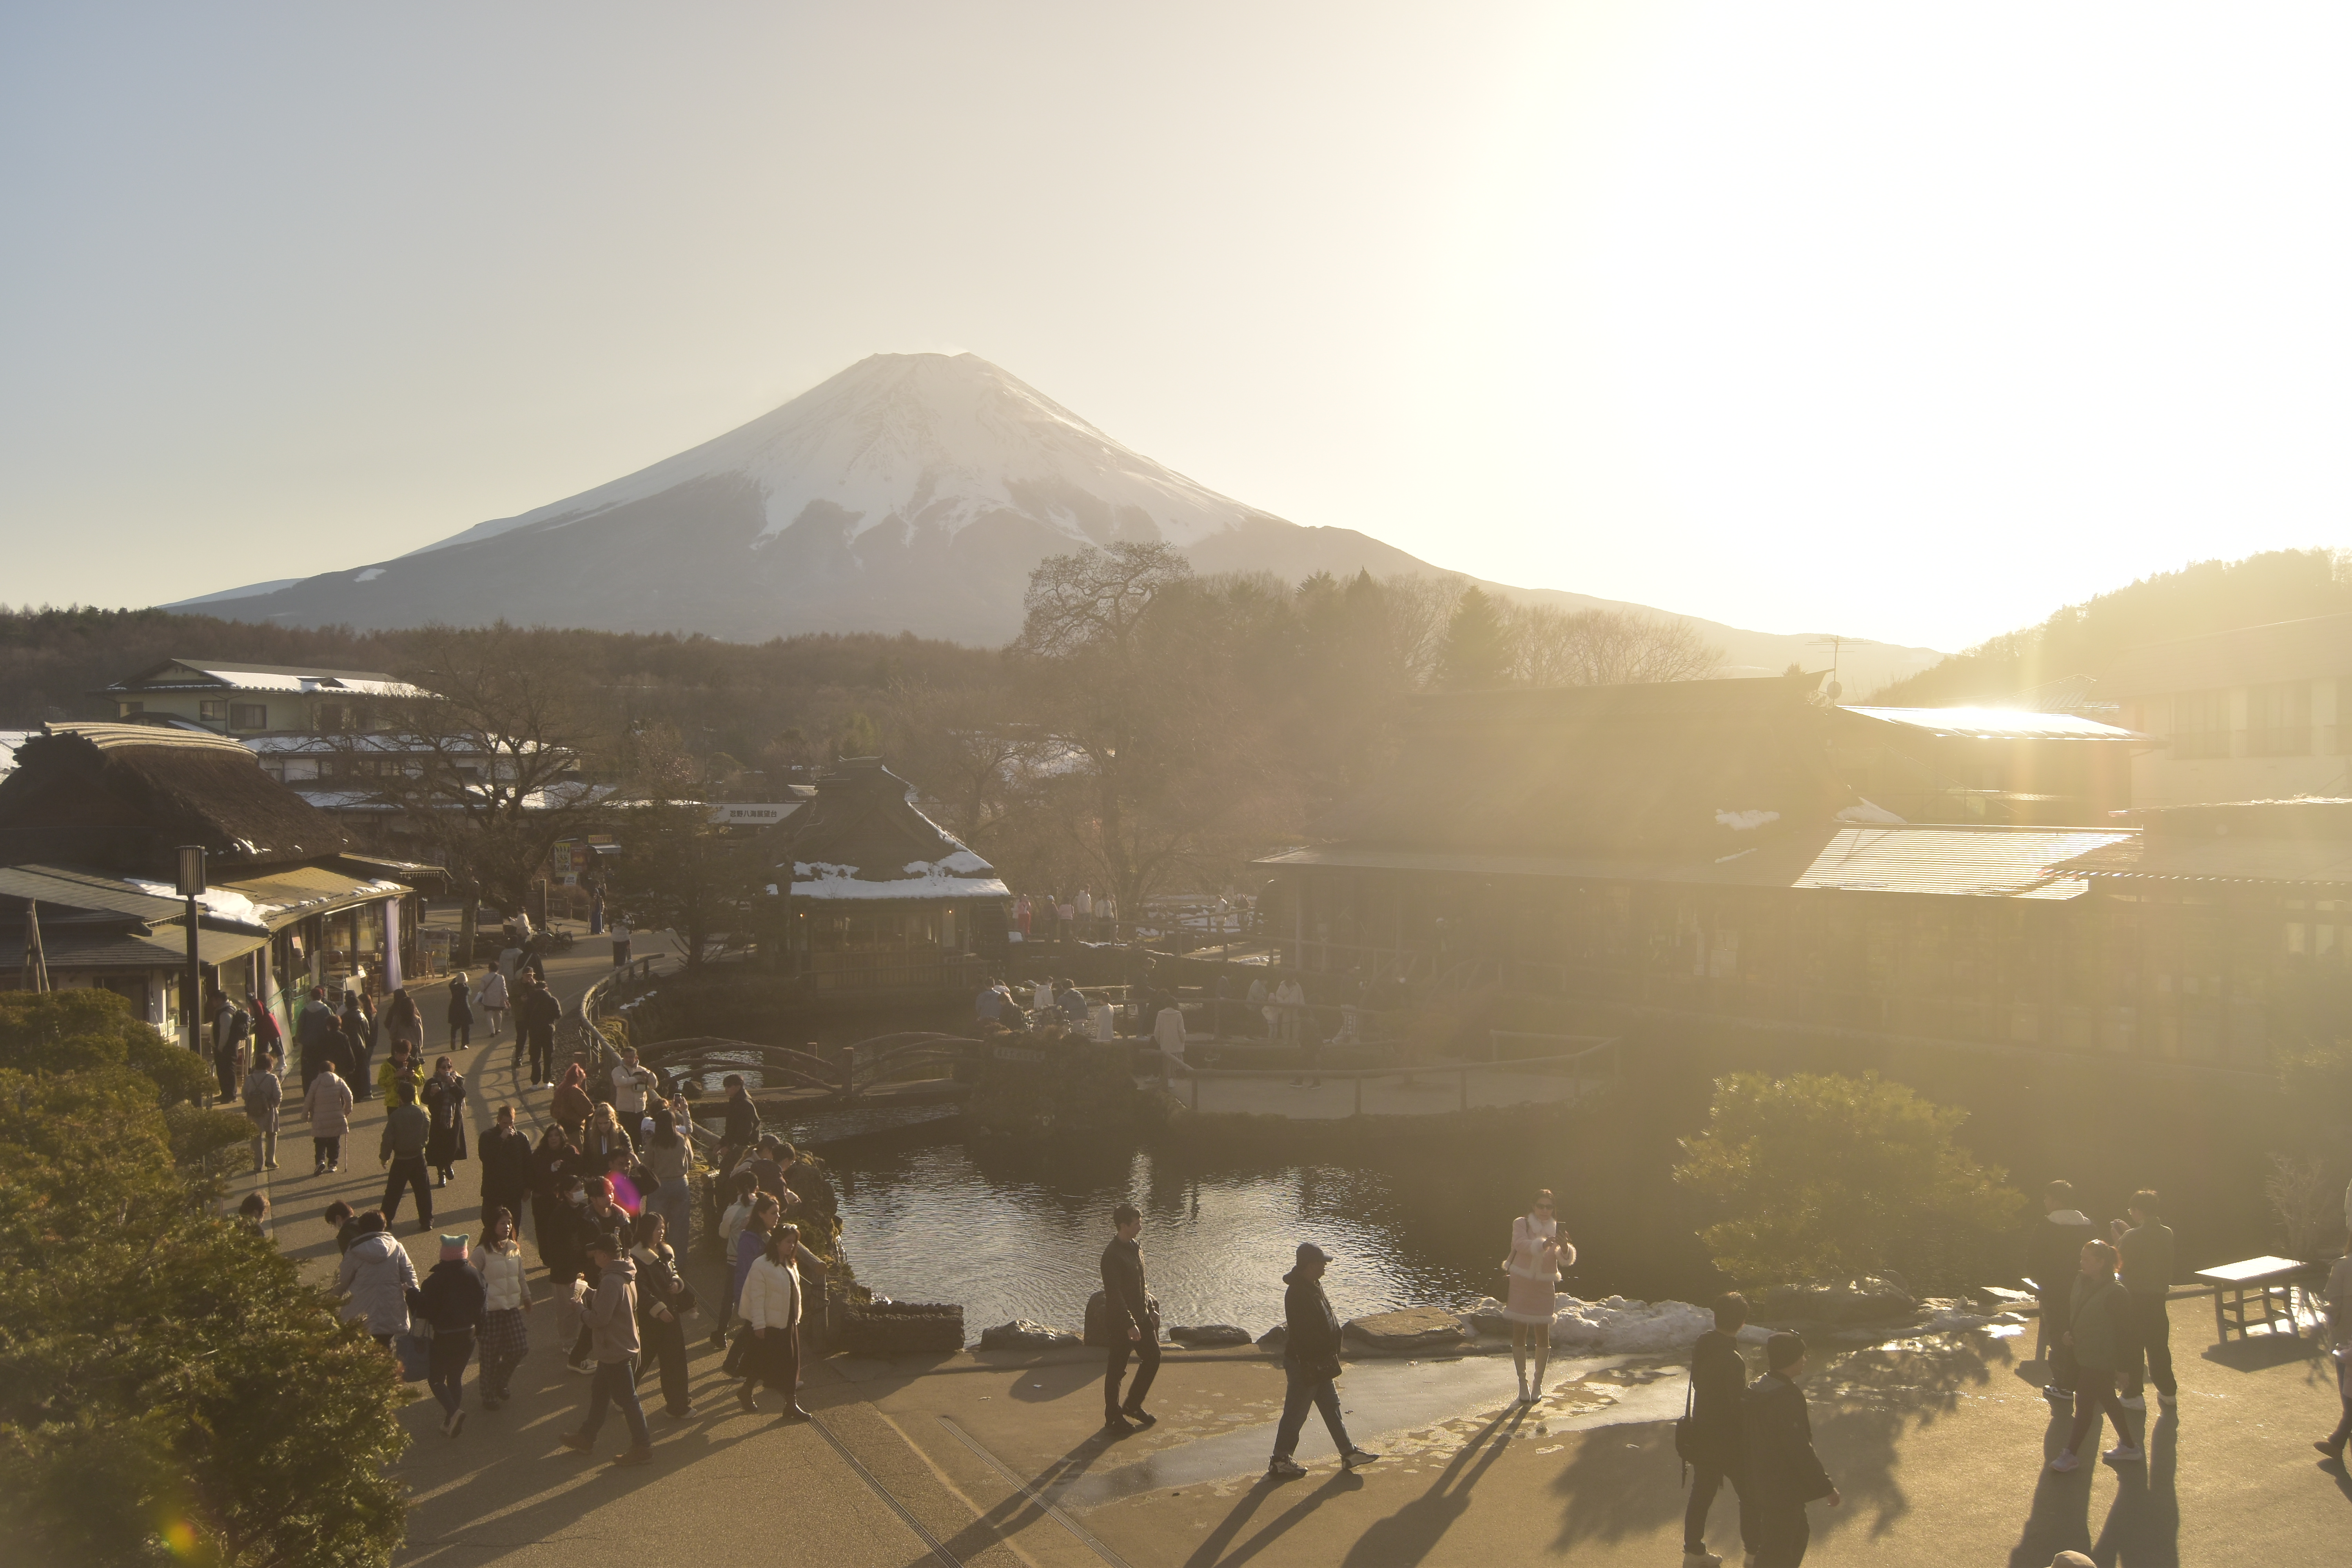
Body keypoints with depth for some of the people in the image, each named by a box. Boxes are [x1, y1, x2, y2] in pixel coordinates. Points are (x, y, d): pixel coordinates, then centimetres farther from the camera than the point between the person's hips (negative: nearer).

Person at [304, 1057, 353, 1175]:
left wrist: (306, 1114, 10)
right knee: (335, 1143, 14)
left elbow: (308, 1100, -3)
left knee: (320, 1143, 6)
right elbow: (348, 1096, -6)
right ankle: (333, 1164, 13)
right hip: (337, 1119, 2)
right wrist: (348, 1110, 7)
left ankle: (320, 1161, -14)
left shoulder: (316, 1083, -4)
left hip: (320, 1120, -2)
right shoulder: (339, 1081, 1)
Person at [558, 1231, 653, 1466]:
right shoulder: (626, 1276, 5)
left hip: (616, 1352, -10)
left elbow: (599, 1318, -26)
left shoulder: (611, 1281, -26)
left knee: (627, 1399, -1)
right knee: (599, 1393, 23)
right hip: (624, 1346, 10)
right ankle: (587, 1437, 38)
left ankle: (642, 1448, 6)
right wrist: (588, 1293, 6)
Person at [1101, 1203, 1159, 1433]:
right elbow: (1114, 1294, -24)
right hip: (1122, 1321, -9)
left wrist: (1151, 1308, 17)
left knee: (1153, 1358, 14)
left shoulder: (1136, 1246, 7)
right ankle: (1113, 1418, 15)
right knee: (1116, 1370, 3)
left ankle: (1133, 1405, 29)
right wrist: (1129, 1325, -26)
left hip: (1142, 1316, 9)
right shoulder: (1112, 1255, -21)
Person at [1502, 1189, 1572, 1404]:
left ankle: (1538, 1383, 14)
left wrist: (1565, 1248, -36)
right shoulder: (1521, 1224, -5)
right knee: (1519, 1333, 1)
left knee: (1543, 1334, 1)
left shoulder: (1557, 1230, 0)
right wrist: (1543, 1244, -44)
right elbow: (1522, 1244, -26)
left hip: (1545, 1287, 1)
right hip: (1521, 1284, -1)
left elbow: (1566, 1260, -13)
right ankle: (1523, 1383, 10)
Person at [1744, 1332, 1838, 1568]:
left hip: (1761, 1483, 9)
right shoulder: (1787, 1397, -26)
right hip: (1782, 1490, -9)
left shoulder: (1758, 1388, 4)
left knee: (1799, 1536, 25)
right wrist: (1826, 1487, -18)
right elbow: (1800, 1449, -26)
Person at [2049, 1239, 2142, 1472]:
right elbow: (2071, 1311, 16)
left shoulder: (2116, 1293, -21)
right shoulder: (2081, 1281, 2)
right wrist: (2068, 1332, -1)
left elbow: (2124, 1332, -16)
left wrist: (2122, 1367, -14)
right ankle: (2128, 1446, 33)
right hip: (2081, 1355, 8)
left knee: (2085, 1404, -2)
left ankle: (2070, 1454, 5)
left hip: (2100, 1361, -8)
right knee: (2107, 1400, 19)